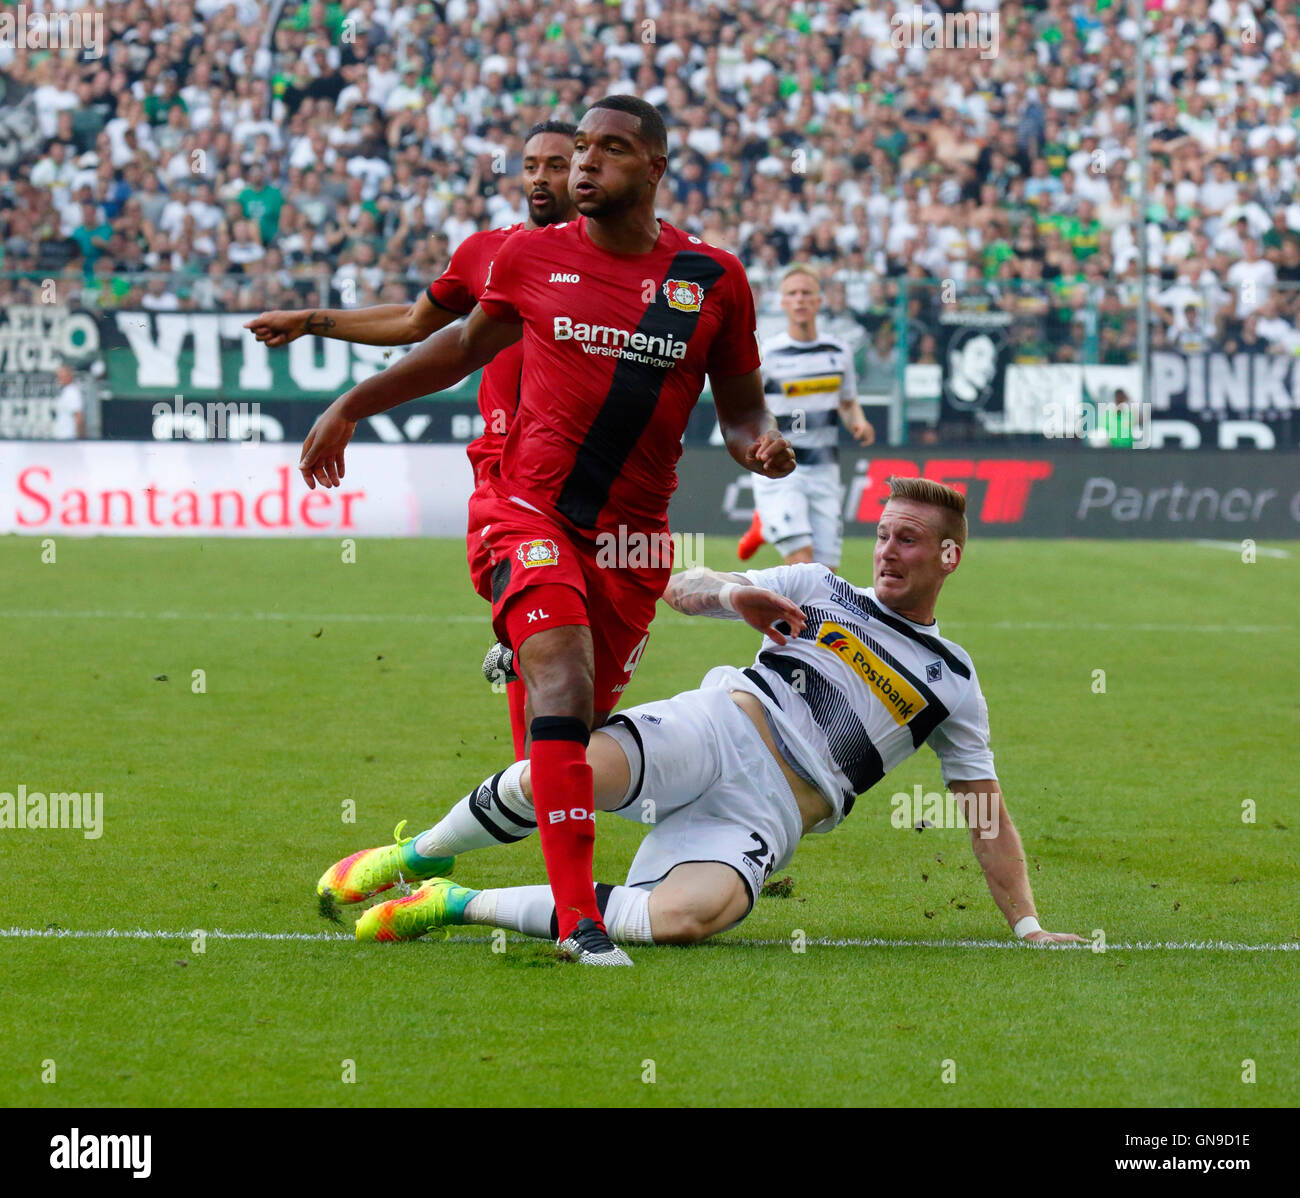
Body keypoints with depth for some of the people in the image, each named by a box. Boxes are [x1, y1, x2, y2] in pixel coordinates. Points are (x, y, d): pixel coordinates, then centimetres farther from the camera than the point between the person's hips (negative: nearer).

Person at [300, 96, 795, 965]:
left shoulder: (714, 279, 3)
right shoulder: (532, 259, 3)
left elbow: (740, 406, 13)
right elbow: (464, 349, 20)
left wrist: (760, 442, -10)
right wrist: (349, 409, 21)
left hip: (634, 539, 2)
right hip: (529, 512, -2)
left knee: (584, 718, 7)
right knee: (563, 681, -23)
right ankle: (577, 915, -29)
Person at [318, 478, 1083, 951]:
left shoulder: (955, 684, 19)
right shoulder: (820, 590, 19)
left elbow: (986, 810, 21)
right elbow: (682, 588, 18)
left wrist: (1028, 925, 12)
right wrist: (731, 594, -5)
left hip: (773, 811, 0)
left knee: (687, 917, -35)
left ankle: (460, 905, -20)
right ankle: (417, 856, -8)